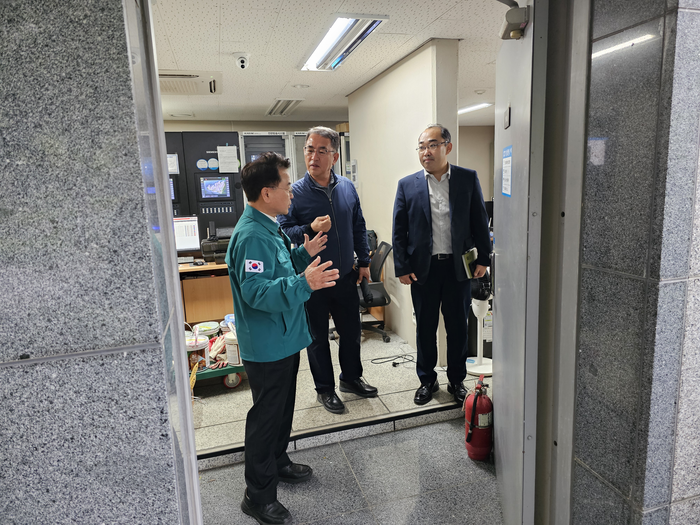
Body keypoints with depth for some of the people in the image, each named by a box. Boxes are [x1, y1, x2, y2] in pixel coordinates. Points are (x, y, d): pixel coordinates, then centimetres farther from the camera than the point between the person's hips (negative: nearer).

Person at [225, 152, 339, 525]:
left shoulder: (269, 228, 9)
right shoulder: (251, 236, -25)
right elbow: (256, 291, -33)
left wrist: (304, 255, 8)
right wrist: (304, 283, -41)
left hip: (283, 340, 10)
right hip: (266, 347, -10)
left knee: (282, 408, 24)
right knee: (266, 416, 5)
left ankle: (278, 463, 45)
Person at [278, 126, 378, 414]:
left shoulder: (347, 187, 2)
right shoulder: (295, 192, -11)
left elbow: (358, 227, 11)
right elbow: (283, 232, -11)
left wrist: (364, 261, 11)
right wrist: (310, 229, -27)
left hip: (345, 276, 4)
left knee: (352, 331, 17)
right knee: (318, 337, 11)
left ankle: (351, 377, 41)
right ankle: (325, 389, 31)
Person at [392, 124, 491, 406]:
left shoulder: (468, 179, 1)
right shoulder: (407, 185, 0)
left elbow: (480, 221, 4)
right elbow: (399, 231, 1)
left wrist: (483, 258, 1)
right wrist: (402, 267, -3)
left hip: (458, 266, 0)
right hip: (423, 269, 0)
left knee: (458, 327, 12)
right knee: (425, 327, 12)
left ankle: (456, 380, 31)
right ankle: (427, 380, 30)